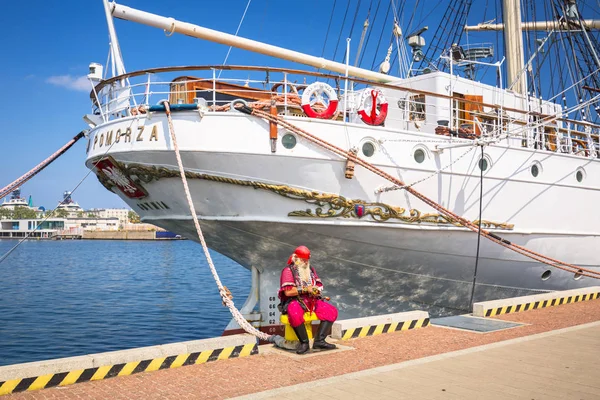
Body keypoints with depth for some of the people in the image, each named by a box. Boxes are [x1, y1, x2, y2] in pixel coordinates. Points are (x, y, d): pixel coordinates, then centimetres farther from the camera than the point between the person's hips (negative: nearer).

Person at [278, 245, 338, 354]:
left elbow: (319, 285, 16)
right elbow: (288, 292, -14)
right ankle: (304, 342, -21)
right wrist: (305, 289, -17)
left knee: (332, 311, -13)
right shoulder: (288, 270, -4)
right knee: (295, 315, -40)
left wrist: (316, 289, -9)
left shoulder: (311, 269, 17)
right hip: (294, 301, -6)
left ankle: (319, 341, -18)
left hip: (312, 301, 6)